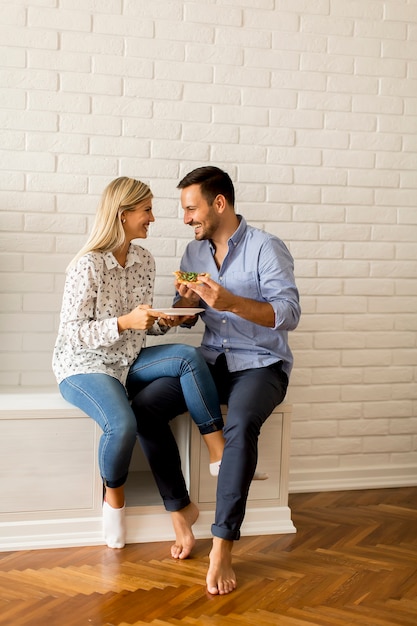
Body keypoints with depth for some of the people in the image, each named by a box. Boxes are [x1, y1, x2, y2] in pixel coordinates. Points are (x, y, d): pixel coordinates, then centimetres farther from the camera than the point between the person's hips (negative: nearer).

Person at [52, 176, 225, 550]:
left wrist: (166, 321, -9)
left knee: (189, 356, -20)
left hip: (128, 363, 6)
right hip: (84, 366, -6)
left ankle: (219, 451, -14)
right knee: (123, 424, -33)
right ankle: (114, 496, -2)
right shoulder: (87, 266, -17)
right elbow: (72, 333, -17)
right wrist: (123, 322, -29)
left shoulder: (144, 260, 4)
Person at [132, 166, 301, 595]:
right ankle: (183, 517, -6)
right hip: (211, 362, 6)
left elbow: (289, 315, -17)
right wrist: (187, 300, -7)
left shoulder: (266, 248, -7)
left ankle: (222, 548, -28)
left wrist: (231, 302, -31)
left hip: (261, 364, -5)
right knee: (142, 409, -18)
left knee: (240, 426, -36)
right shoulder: (194, 252, 12)